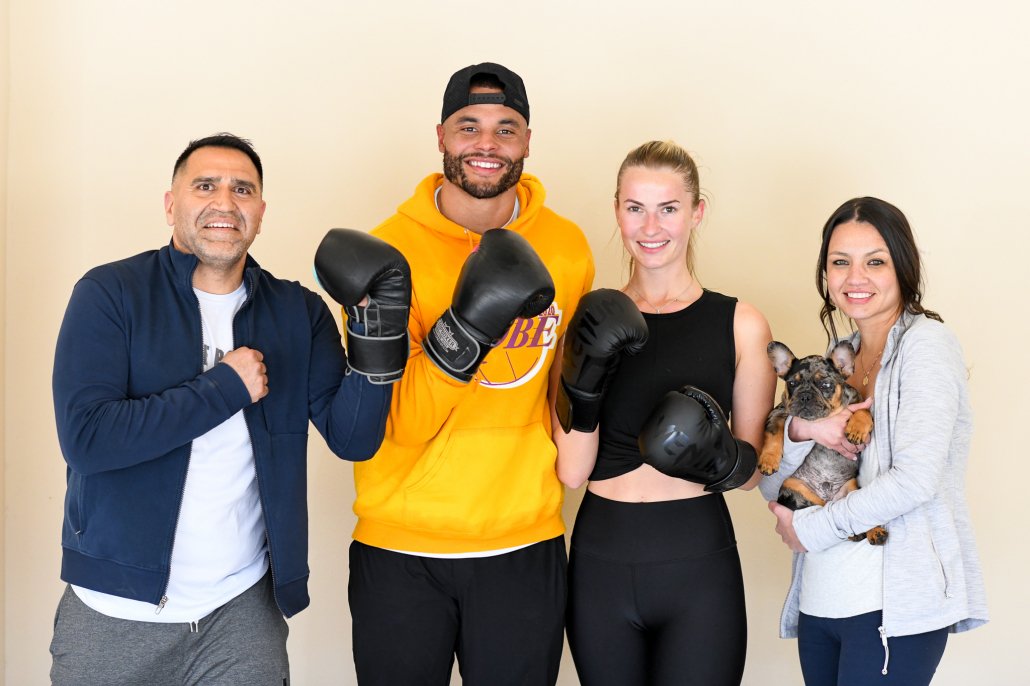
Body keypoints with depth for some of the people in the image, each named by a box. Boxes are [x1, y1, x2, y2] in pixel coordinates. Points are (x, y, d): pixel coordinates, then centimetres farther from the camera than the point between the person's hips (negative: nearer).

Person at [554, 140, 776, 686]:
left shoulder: (739, 323, -2)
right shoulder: (594, 322, 2)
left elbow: (755, 470, 5)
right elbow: (572, 471, -1)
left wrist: (723, 459, -16)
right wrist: (584, 381, -16)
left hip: (699, 565, -1)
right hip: (601, 564, 2)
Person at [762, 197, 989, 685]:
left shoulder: (925, 342, -6)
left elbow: (915, 478, -17)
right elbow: (772, 487, 11)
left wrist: (809, 528, -7)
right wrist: (802, 429, -10)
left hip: (894, 603, -6)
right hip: (822, 601, 6)